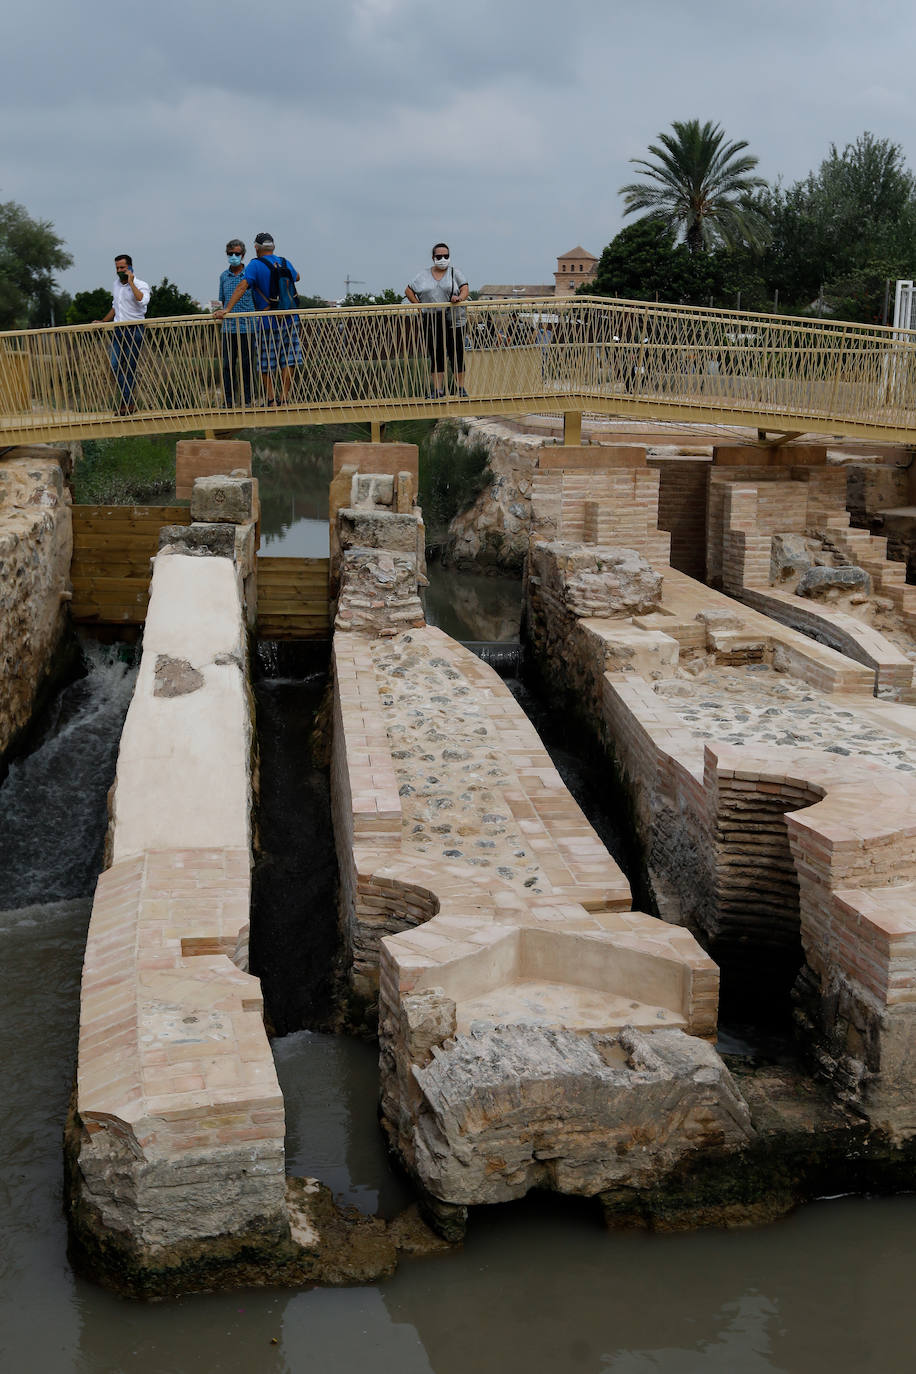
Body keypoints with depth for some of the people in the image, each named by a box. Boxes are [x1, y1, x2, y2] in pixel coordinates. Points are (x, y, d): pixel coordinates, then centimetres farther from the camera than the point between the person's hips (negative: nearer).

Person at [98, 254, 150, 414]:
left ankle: (127, 402, 7)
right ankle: (128, 402, 3)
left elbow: (142, 300, -30)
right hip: (118, 329, 6)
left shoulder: (141, 285, -7)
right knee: (115, 365, -4)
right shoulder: (116, 284, 14)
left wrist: (131, 283, -22)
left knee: (130, 368, -3)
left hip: (134, 330, -6)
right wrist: (102, 322, 27)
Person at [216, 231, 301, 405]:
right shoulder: (285, 263, 8)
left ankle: (271, 399, 8)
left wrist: (227, 309, -26)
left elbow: (241, 287, -20)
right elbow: (296, 277, 30)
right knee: (287, 361, 7)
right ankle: (284, 399, 6)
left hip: (268, 321, -4)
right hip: (290, 319, 4)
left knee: (266, 364, 8)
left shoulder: (255, 265, -8)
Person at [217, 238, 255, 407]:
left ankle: (248, 399, 6)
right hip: (228, 327, 3)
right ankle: (228, 399, 5)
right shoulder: (223, 276, 12)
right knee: (228, 364, 1)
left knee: (246, 364, 0)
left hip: (247, 327, -3)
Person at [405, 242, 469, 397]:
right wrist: (418, 304, 2)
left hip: (453, 320, -2)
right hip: (432, 321, 2)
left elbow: (464, 289, -4)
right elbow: (409, 291, 16)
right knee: (436, 355, 3)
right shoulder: (424, 275, 11)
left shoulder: (455, 273, 6)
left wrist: (460, 298, -26)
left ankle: (461, 388, 5)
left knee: (456, 354, -1)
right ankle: (438, 389, 7)